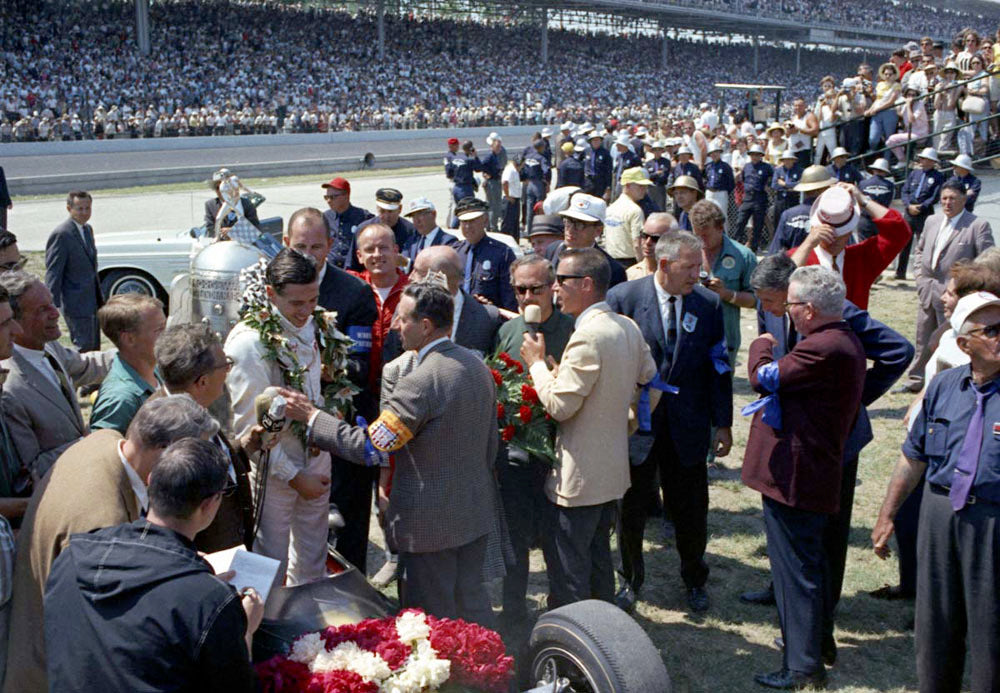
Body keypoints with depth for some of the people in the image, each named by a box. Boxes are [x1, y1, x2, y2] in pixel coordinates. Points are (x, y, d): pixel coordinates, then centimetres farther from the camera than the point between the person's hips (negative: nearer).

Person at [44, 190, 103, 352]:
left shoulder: (88, 229, 11)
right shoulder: (60, 234, -16)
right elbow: (53, 273, -17)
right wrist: (53, 306, -20)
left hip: (92, 301, 9)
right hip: (76, 303, -9)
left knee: (94, 348, 16)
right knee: (84, 347, -6)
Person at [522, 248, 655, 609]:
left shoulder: (587, 336, -23)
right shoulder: (628, 327, 5)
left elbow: (559, 405, -22)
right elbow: (651, 381, 15)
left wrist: (536, 362, -10)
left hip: (578, 477, -9)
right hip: (613, 469, 10)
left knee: (567, 571, 1)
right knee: (598, 559, 22)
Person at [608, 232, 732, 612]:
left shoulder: (709, 303, -1)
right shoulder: (623, 298, -9)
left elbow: (718, 367, 3)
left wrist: (723, 423, 2)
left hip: (687, 426, 2)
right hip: (634, 422, -1)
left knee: (691, 509, 12)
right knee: (630, 507, 13)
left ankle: (694, 579, 36)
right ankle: (630, 577, 36)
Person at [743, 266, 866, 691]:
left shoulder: (823, 348, -23)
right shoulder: (845, 342, 12)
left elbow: (763, 377, -18)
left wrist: (761, 346, 1)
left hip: (794, 476, -11)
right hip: (816, 475, 11)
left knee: (795, 569, -2)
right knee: (808, 564, 23)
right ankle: (815, 640, 38)